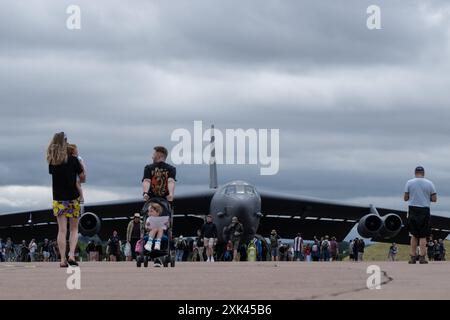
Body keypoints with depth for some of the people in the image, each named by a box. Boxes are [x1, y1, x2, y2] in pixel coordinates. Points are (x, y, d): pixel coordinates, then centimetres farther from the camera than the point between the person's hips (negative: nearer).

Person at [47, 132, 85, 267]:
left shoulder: (51, 161, -2)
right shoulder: (73, 160, -9)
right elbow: (83, 178, -2)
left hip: (58, 199, 2)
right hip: (73, 198, -2)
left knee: (62, 230, 4)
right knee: (74, 229, 11)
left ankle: (63, 260, -1)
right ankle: (71, 255, -6)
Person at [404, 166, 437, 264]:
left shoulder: (409, 183, 0)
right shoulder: (429, 183, 0)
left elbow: (405, 198, 2)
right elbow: (434, 199, 0)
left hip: (413, 209, 1)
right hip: (424, 211, -1)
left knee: (414, 235, 11)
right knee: (423, 236, 2)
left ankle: (413, 257, 7)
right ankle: (422, 257, -5)